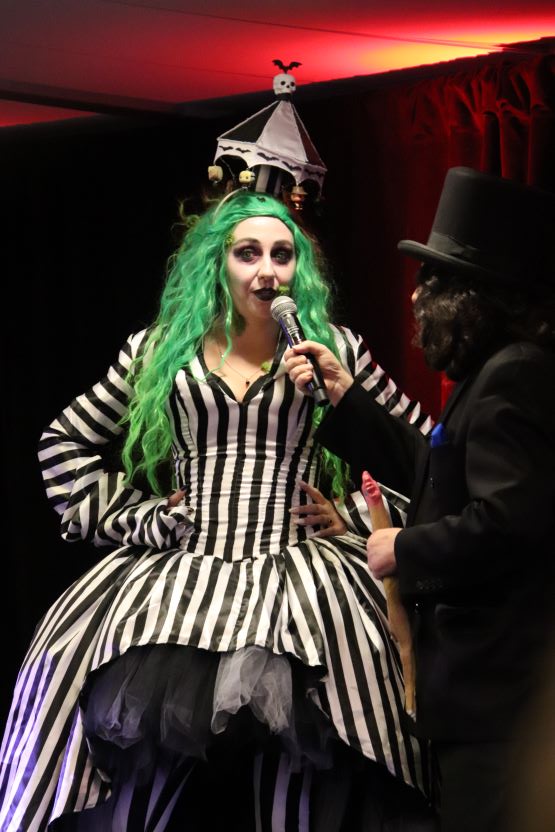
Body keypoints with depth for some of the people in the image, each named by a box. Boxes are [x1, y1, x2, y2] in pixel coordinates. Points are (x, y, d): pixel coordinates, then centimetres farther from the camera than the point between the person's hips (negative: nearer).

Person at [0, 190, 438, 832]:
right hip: (178, 574, 1)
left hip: (297, 578, -1)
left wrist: (354, 519, 7)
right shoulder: (160, 350, 12)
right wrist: (137, 519, 9)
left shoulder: (335, 349, 9)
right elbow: (65, 442, 19)